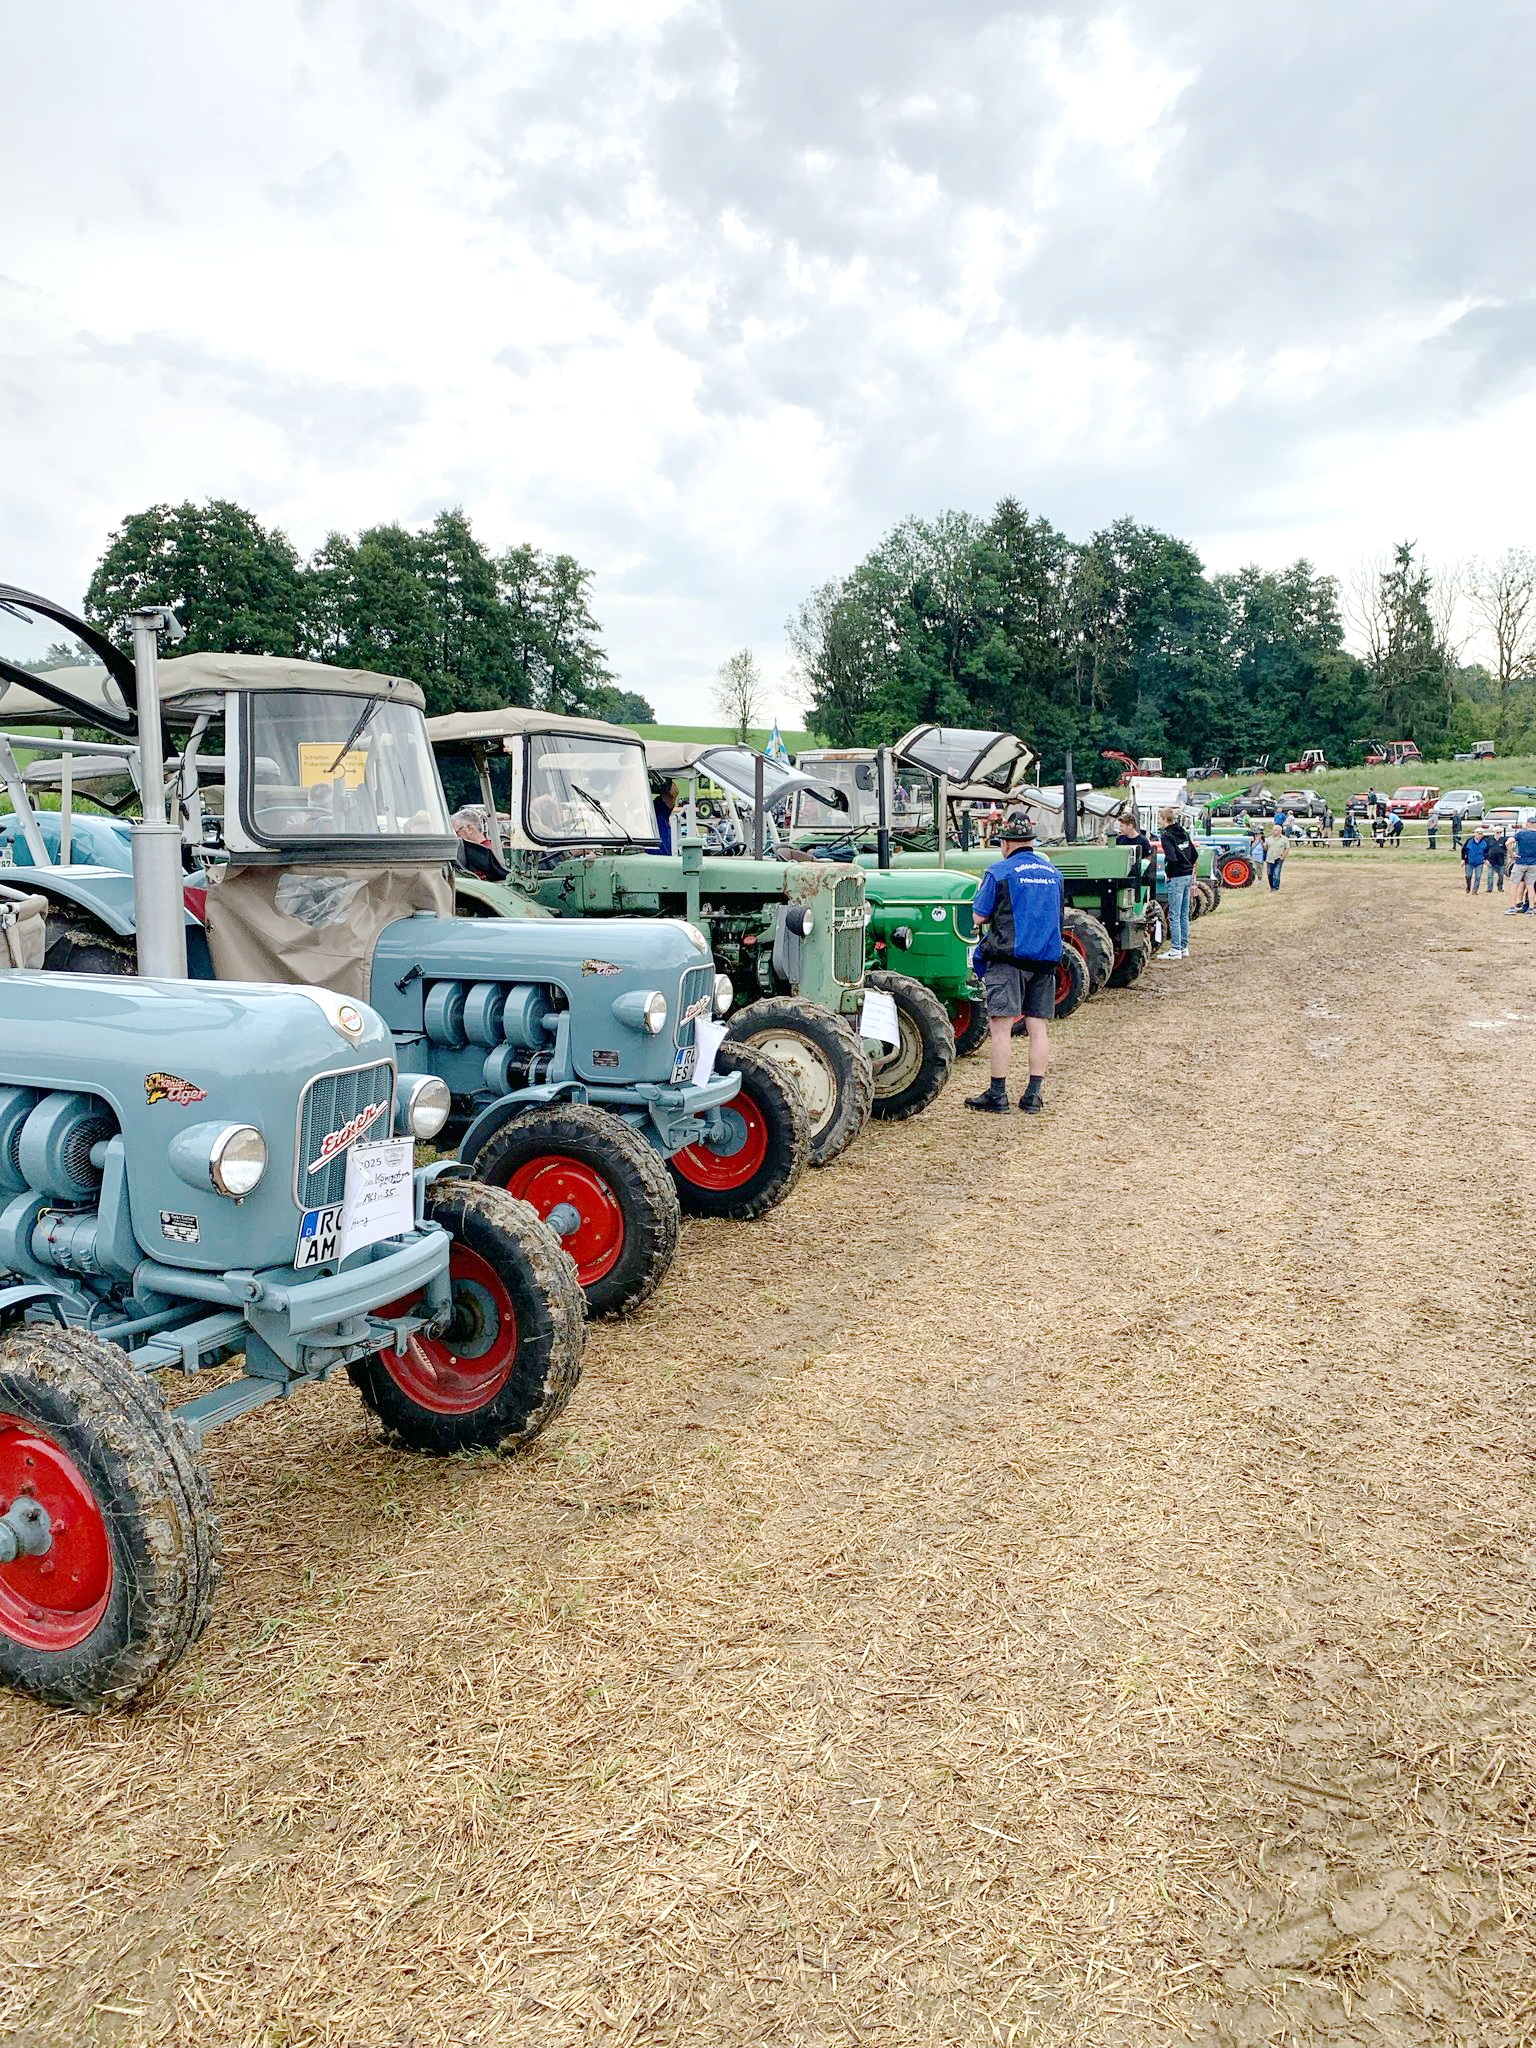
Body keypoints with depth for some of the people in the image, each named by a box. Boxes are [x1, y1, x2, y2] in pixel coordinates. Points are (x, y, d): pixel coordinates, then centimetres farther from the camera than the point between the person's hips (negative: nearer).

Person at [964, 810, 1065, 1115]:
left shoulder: (999, 872, -6)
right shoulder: (1053, 873, 13)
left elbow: (978, 918, -5)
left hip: (1009, 957, -6)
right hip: (1045, 958, 6)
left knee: (1001, 1026, -3)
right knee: (1039, 1028, 7)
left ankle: (997, 1093, -2)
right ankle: (1033, 1094, 9)